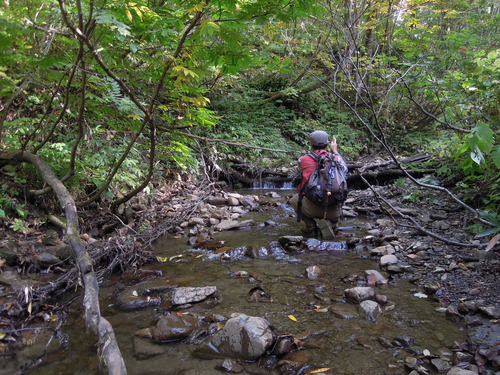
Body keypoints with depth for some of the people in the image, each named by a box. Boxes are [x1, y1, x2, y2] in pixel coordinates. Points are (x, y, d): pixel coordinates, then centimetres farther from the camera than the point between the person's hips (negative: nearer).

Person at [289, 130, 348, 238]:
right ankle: (332, 224, 10)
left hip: (311, 208, -1)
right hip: (333, 211, 1)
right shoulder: (336, 158, 3)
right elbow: (345, 170, 25)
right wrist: (335, 152, 36)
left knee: (294, 200, 31)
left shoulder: (303, 159, 1)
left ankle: (310, 226, 11)